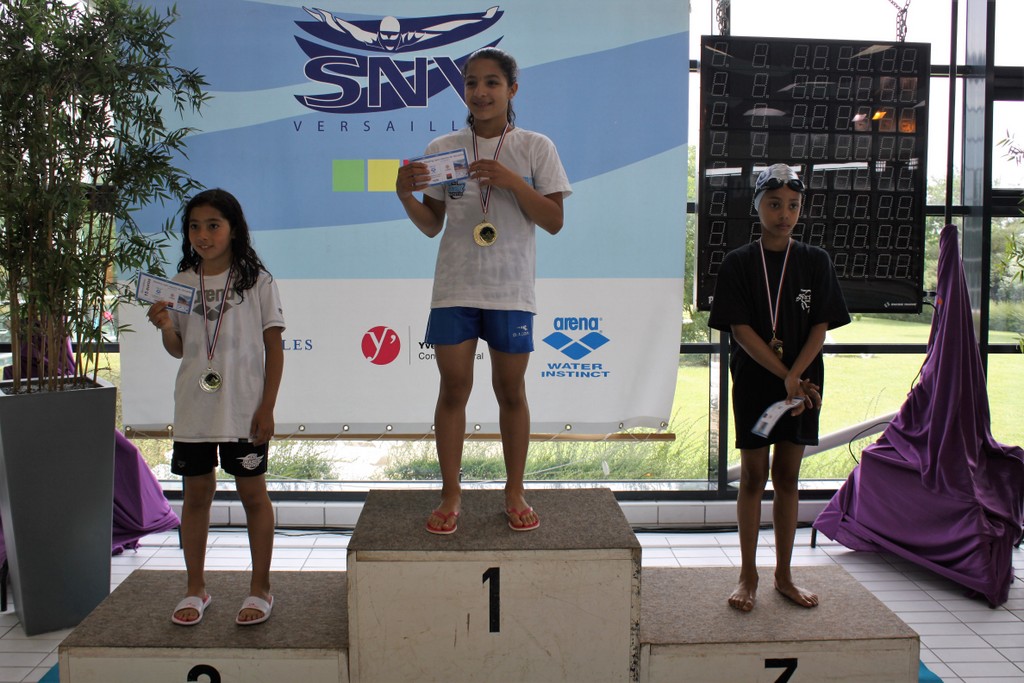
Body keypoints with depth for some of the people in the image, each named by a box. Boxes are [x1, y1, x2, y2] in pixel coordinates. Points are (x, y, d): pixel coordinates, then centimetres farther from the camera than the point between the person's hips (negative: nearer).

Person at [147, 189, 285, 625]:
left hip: (243, 409, -3)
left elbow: (274, 347, -3)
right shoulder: (182, 283, 7)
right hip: (192, 409, 4)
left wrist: (267, 408, -8)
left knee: (252, 494, 5)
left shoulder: (257, 281, -3)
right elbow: (178, 349, 13)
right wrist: (165, 326, -10)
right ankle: (195, 589, 25)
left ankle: (260, 588, 18)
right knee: (195, 494, 11)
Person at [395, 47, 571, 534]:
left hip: (511, 291, -1)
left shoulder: (536, 148, 2)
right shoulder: (443, 148, 5)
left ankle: (515, 492, 23)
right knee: (453, 390, 5)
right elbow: (432, 225, 7)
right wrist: (405, 195, -12)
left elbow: (554, 222, -4)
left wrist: (512, 181, -16)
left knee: (511, 391, 8)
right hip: (454, 289, 1)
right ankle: (451, 494, 19)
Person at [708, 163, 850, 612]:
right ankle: (748, 575, 15)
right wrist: (785, 378, -15)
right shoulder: (738, 263, -3)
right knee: (754, 476, 4)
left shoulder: (815, 262, 4)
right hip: (754, 382, -2)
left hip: (803, 383, 2)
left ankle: (784, 575, 21)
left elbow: (820, 328, -1)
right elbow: (740, 330, -9)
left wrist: (795, 377, -15)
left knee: (787, 477, 9)